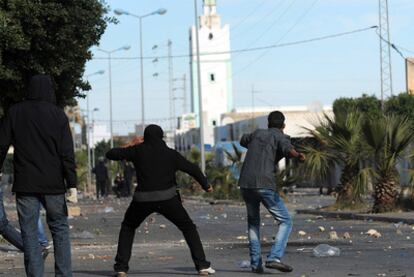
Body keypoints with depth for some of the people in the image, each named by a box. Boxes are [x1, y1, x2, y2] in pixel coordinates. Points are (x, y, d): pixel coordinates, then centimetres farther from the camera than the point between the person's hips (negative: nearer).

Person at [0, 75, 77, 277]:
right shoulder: (57, 114, -1)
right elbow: (67, 153, -5)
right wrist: (72, 184, -5)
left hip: (25, 184, 0)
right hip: (53, 184, 0)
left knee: (29, 234, 3)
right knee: (60, 229, 11)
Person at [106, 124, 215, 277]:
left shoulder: (138, 150, 7)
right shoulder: (170, 154, 9)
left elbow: (111, 154, 12)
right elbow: (192, 169, 10)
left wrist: (130, 146, 26)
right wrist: (206, 185, 24)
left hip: (143, 200, 0)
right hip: (167, 198, 0)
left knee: (127, 228, 24)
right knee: (188, 228, 16)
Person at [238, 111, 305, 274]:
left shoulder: (258, 133, 21)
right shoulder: (280, 137, 6)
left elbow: (243, 141, 44)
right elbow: (287, 149, -19)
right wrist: (298, 156, -37)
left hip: (245, 184, 5)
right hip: (265, 185, -5)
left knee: (253, 222, 22)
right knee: (285, 222, 4)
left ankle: (256, 263, 13)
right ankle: (274, 258, -14)